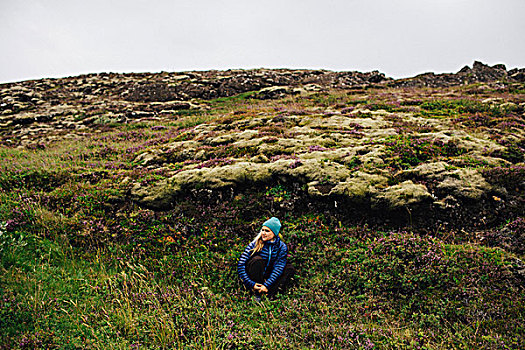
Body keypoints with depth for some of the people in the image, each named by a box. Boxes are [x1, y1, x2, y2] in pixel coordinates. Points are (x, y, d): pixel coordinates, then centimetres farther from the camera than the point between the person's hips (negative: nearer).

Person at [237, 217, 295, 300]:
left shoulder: (282, 247, -7)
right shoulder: (255, 244, -14)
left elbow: (278, 268, -16)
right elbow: (240, 264, -19)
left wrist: (267, 285, -28)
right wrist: (251, 284, -27)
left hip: (268, 278, 3)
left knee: (290, 268, -13)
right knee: (257, 259, -28)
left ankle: (271, 293, -28)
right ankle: (257, 293, -25)